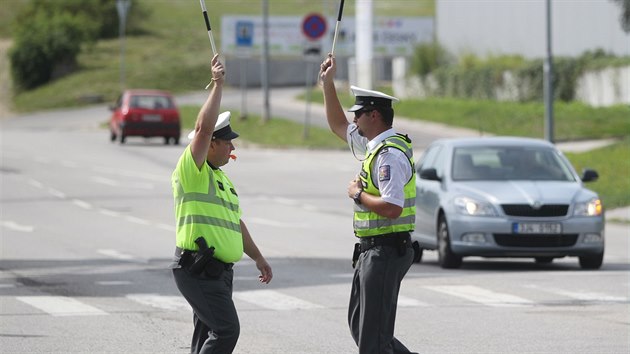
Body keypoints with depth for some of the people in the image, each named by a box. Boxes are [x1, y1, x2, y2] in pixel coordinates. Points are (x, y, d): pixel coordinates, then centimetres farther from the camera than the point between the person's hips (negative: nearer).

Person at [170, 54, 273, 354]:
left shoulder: (222, 179, 20)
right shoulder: (192, 170, -8)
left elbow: (235, 223, 29)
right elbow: (203, 127, -23)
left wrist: (258, 257, 32)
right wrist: (218, 85, -19)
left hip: (219, 270, 10)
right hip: (197, 269, -10)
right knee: (226, 329, -16)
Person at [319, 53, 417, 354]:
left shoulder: (390, 154, -19)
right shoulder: (372, 145, 12)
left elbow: (392, 207, -29)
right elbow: (338, 125, 30)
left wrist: (358, 194, -14)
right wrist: (328, 83, 23)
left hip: (385, 251, -10)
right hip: (371, 250, 10)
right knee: (359, 325, 14)